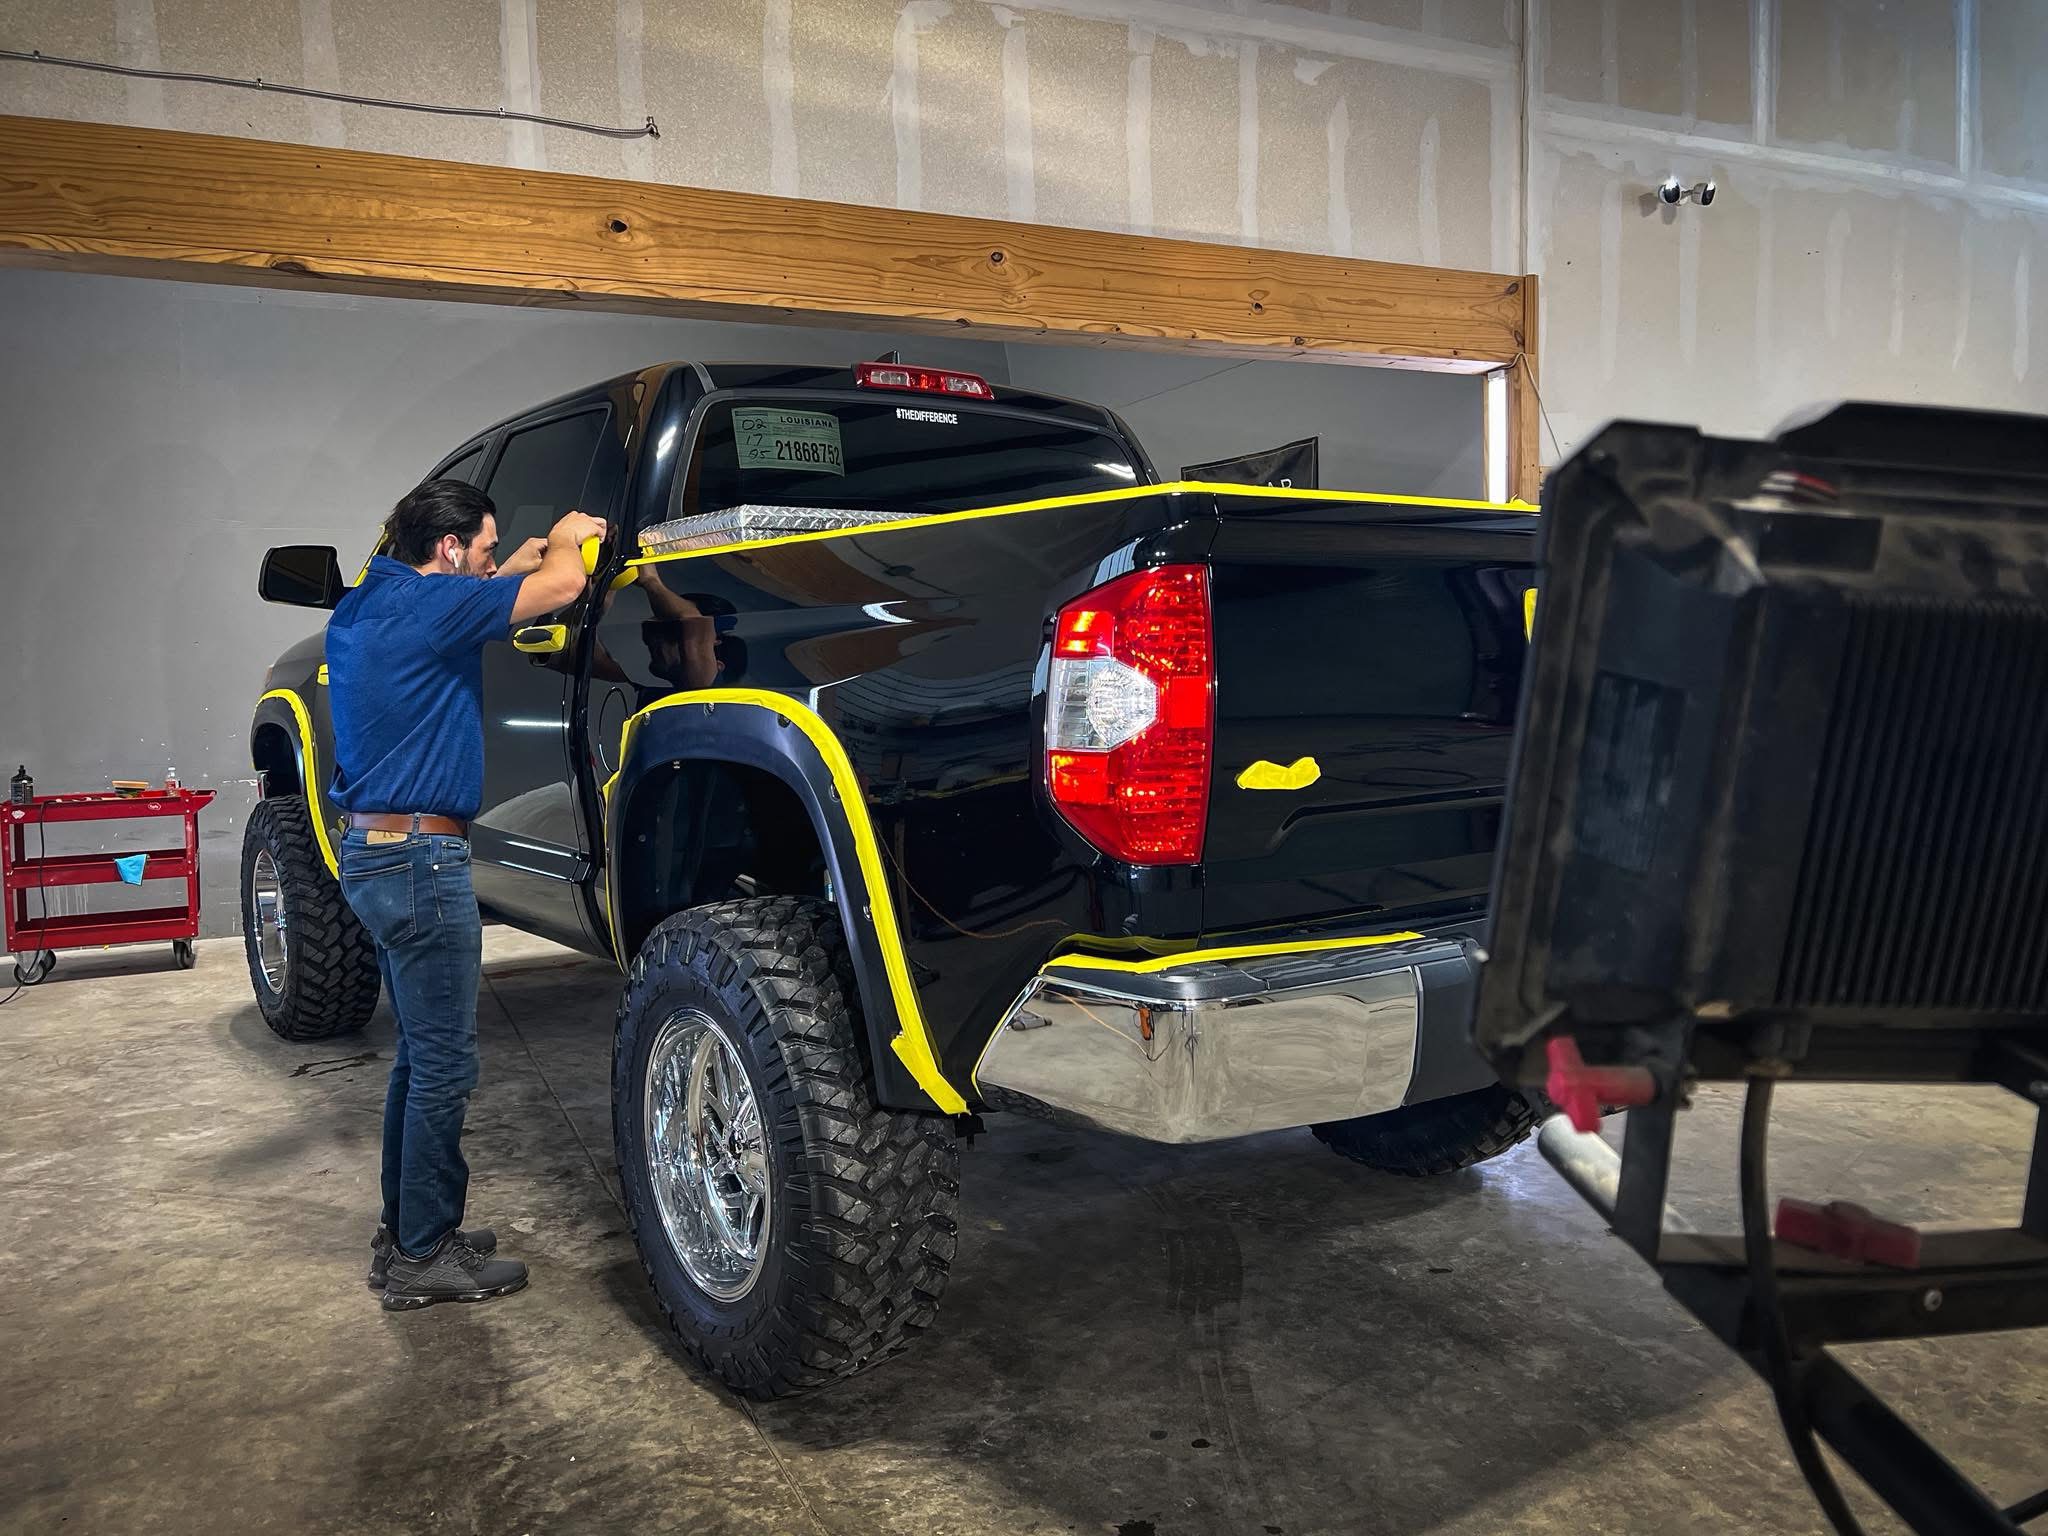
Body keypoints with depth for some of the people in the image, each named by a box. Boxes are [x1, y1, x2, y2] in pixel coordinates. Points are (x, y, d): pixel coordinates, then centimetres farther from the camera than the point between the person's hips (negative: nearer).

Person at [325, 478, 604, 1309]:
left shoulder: (367, 607, 13)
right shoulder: (427, 605, -15)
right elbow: (562, 585, -18)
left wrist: (522, 562, 22)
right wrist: (564, 538, 3)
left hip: (373, 851, 10)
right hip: (419, 858, -10)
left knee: (422, 1055, 18)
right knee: (443, 1065, -1)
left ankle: (407, 1231, 28)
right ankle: (423, 1255, 9)